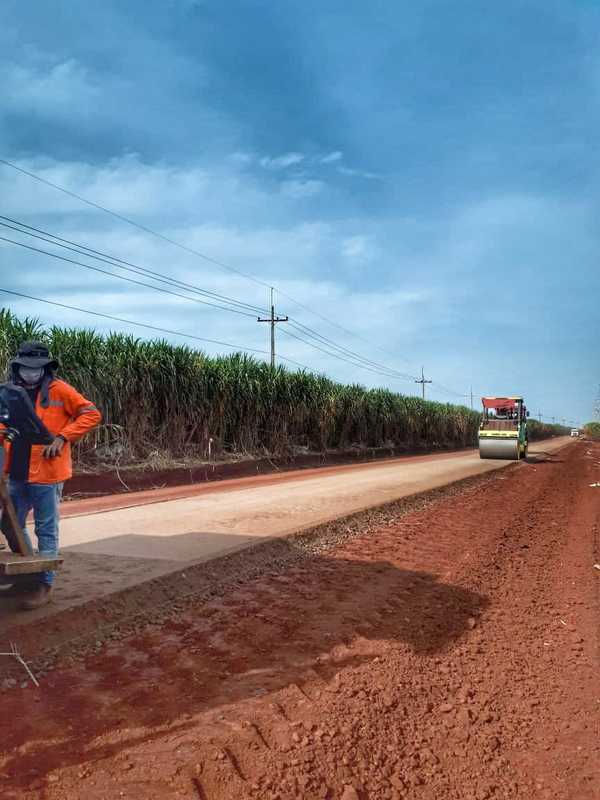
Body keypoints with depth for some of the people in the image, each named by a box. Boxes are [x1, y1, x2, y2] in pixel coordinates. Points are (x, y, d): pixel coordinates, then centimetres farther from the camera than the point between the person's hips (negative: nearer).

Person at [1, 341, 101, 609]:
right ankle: (28, 576, 32)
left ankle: (44, 584, 16)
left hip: (46, 473, -6)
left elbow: (91, 414, -10)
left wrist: (62, 437, -16)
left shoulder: (58, 390, -6)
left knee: (46, 530, 4)